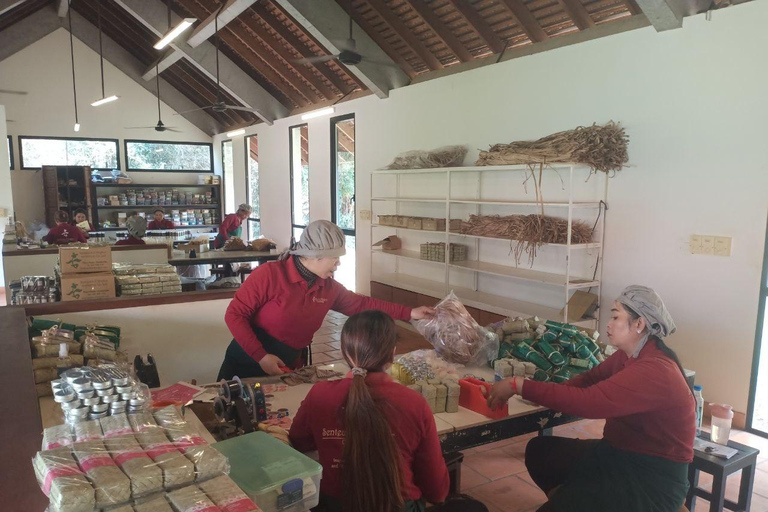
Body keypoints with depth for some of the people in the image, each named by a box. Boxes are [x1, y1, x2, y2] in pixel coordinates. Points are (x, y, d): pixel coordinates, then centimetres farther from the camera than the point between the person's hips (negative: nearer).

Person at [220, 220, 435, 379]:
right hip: (246, 365, -5)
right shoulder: (269, 274, -20)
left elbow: (362, 304, 9)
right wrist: (261, 356, -23)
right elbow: (235, 314, -16)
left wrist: (408, 313, 6)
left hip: (286, 369, 5)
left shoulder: (329, 288, -1)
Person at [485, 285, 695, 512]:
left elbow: (588, 401, -35)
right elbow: (591, 378, 4)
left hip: (654, 478, -9)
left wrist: (518, 385, -31)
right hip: (621, 453, 9)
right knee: (539, 450, 4)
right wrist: (549, 396, -16)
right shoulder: (631, 355, 4)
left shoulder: (654, 371, -28)